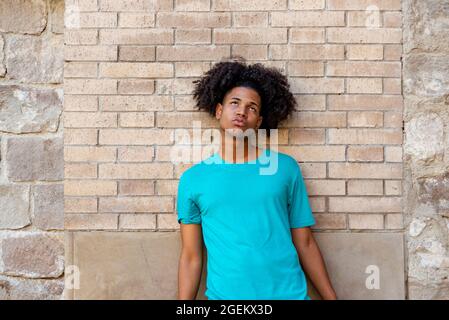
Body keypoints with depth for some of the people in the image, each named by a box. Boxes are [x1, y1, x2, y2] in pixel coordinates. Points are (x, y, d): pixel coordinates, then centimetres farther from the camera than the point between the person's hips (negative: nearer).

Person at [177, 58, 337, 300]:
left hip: (289, 293, 1)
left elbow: (305, 244, 3)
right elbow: (191, 257, 1)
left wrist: (331, 297, 2)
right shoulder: (193, 178, -1)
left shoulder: (285, 167, -1)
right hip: (224, 295, 0)